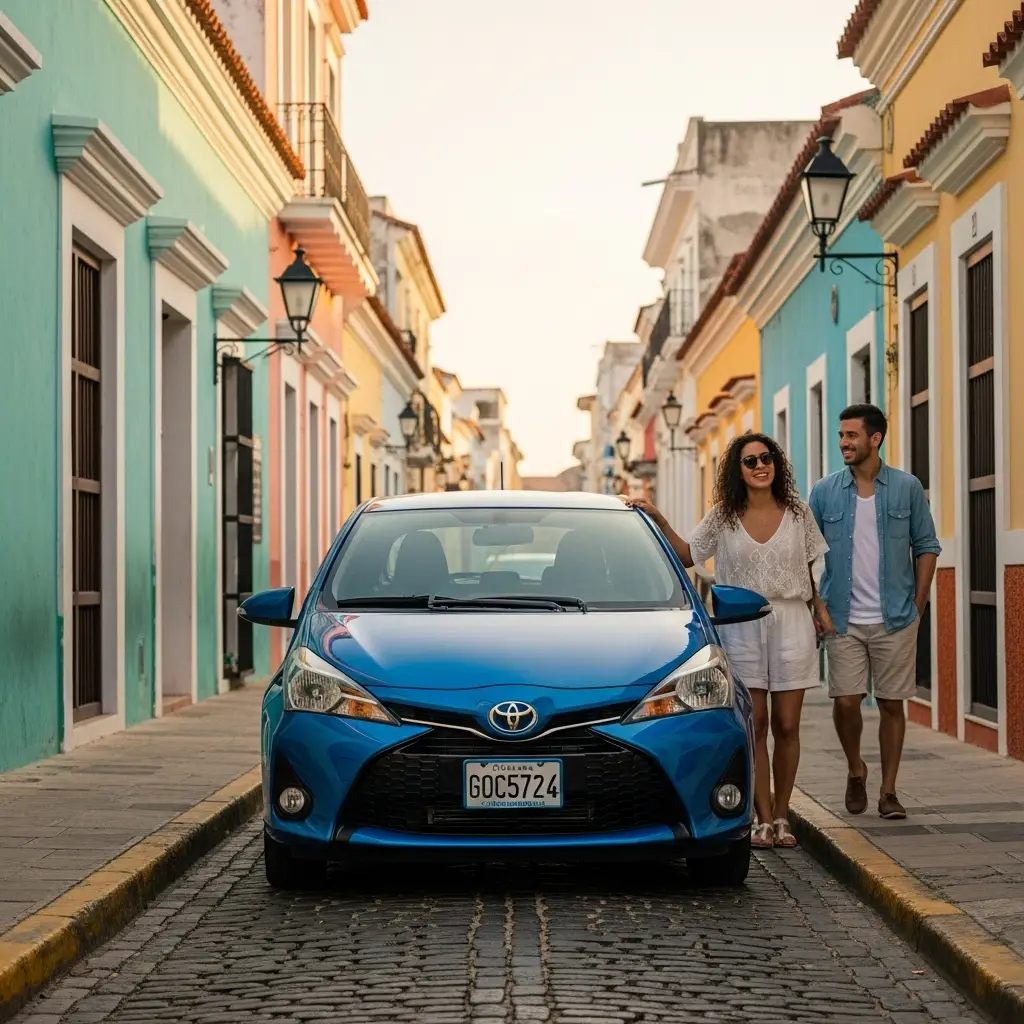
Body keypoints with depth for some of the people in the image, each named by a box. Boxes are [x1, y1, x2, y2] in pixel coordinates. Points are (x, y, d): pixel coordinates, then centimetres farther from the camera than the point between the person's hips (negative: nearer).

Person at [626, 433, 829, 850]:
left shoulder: (797, 513, 6)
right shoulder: (723, 518, 6)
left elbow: (808, 569, 12)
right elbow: (687, 555, 12)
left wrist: (818, 612, 7)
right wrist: (659, 522, 1)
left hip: (791, 623, 0)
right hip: (742, 627, 0)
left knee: (786, 725, 1)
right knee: (754, 726, -2)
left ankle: (781, 817, 11)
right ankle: (764, 820, 3)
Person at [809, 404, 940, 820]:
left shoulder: (907, 488, 0)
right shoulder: (825, 492, 2)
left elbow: (926, 547, 4)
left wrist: (918, 604, -2)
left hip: (895, 619, -1)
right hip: (843, 620, 1)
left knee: (892, 704, 4)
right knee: (845, 701, -3)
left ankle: (888, 791, 14)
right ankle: (855, 770, 24)